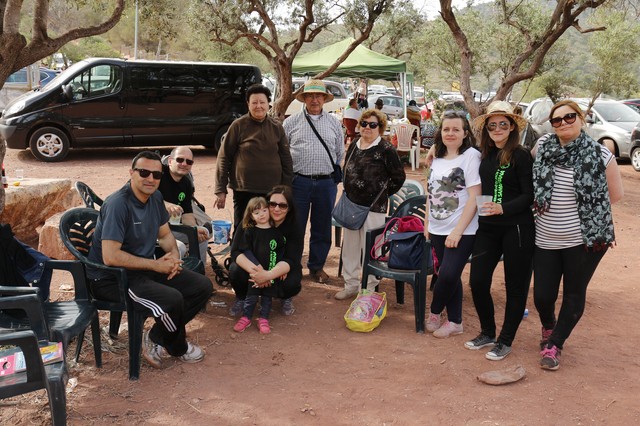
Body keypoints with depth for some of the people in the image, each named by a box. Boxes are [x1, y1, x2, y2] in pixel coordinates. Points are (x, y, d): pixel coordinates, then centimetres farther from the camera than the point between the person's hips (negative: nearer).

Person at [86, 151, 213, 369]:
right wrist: (156, 265, -22)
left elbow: (165, 234, 18)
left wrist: (174, 255, -5)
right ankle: (177, 347, 2)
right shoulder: (118, 204, -23)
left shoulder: (155, 197, 4)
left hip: (146, 269, 9)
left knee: (203, 286, -1)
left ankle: (157, 339, 6)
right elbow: (110, 257, -29)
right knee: (172, 299, -30)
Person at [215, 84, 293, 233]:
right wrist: (220, 190, -5)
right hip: (244, 191, -2)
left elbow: (286, 160, 9)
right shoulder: (239, 125, -1)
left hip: (272, 192, 3)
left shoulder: (276, 127, 7)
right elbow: (224, 158, -1)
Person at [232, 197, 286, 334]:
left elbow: (282, 251, 11)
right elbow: (244, 251, -5)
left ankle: (263, 319, 18)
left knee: (267, 296, 8)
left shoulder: (276, 233, 5)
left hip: (272, 272, 2)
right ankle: (246, 317, 15)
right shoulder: (250, 231, 0)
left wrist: (282, 268, 1)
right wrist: (255, 269, -14)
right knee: (251, 295, 4)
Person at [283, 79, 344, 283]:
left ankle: (317, 266, 23)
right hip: (299, 181, -2)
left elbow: (340, 153, 17)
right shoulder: (291, 122, 5)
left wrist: (335, 175, 13)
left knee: (322, 228, 9)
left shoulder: (334, 122, 11)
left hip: (326, 183, 2)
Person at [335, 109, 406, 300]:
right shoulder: (354, 146, 9)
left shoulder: (386, 149, -10)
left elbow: (399, 177, -5)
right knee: (349, 246, 13)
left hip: (373, 207, -6)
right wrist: (348, 193, 14)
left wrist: (383, 193, 1)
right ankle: (351, 285, 26)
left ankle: (369, 289, 13)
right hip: (351, 204, 7)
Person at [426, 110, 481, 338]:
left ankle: (435, 313, 16)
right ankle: (454, 322, 23)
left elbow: (474, 197, -14)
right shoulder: (438, 157, 10)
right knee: (450, 276, 12)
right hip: (438, 230, 6)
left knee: (448, 275, -10)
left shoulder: (471, 156, -10)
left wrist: (458, 231, -17)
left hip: (461, 232, -6)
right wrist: (428, 223, 11)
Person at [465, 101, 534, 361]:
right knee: (477, 282, 3)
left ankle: (505, 341, 20)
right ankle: (487, 333, 25)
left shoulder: (521, 156, -8)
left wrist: (503, 208, -23)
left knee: (515, 286, 6)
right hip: (488, 228, 6)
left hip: (516, 228, -5)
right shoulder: (485, 155, 9)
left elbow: (529, 195, -12)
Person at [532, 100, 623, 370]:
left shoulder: (600, 155, -10)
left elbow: (615, 194, 2)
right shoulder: (543, 147, -2)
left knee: (574, 296, 8)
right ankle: (548, 328, 40)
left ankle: (554, 345, 26)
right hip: (546, 239, 3)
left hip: (584, 239, -2)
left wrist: (588, 209, 2)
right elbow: (529, 176, 16)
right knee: (542, 295, 7)